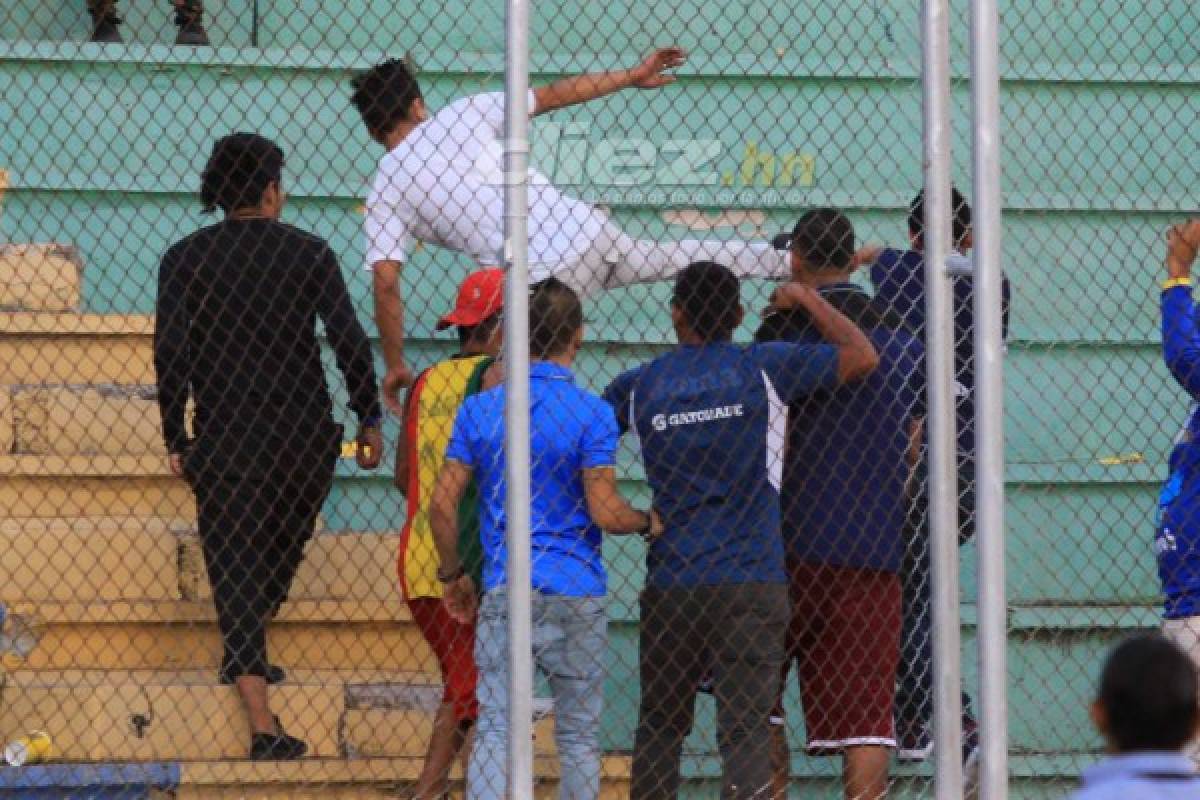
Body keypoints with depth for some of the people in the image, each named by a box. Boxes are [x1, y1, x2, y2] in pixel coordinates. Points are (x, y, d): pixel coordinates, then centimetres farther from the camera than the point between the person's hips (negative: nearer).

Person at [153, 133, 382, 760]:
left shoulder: (185, 258, -1)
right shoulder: (309, 253, -1)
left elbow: (170, 353, -6)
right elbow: (350, 342, -4)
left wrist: (176, 439, 0)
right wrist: (369, 419, 6)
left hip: (224, 437, 0)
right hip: (305, 432, 0)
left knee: (235, 567, 0)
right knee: (283, 548, 26)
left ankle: (263, 726, -9)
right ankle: (245, 655, 33)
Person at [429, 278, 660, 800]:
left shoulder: (478, 409, 4)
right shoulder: (592, 414, -6)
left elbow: (442, 503, 1)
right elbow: (604, 513, -11)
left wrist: (452, 573, 15)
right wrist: (647, 522, 9)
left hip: (504, 594, 2)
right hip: (577, 597, -2)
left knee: (494, 730, -2)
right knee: (579, 736, 7)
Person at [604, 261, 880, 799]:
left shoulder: (638, 386, 4)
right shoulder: (764, 368, -3)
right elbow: (863, 357, 1)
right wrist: (809, 300, 15)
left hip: (669, 587, 2)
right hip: (752, 585, -2)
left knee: (659, 726, 15)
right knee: (745, 730, -6)